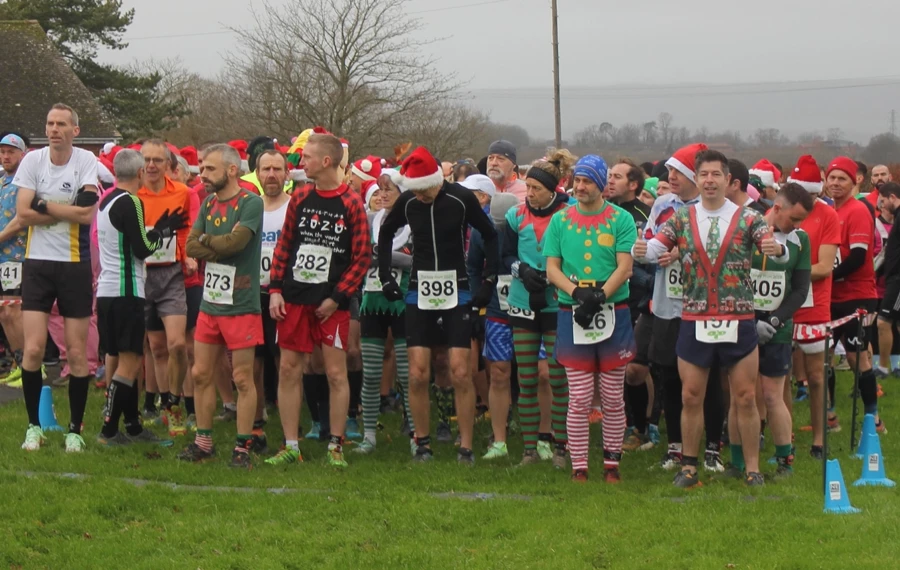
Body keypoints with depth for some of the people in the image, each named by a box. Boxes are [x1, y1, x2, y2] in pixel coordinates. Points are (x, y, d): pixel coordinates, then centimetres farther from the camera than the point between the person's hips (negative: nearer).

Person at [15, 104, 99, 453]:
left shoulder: (86, 161, -4)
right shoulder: (33, 160, -1)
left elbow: (88, 213, -15)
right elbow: (23, 213, -9)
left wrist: (44, 205, -12)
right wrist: (68, 211, -11)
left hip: (75, 265, 0)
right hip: (38, 263, 1)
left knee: (77, 353, 3)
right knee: (33, 349, -7)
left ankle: (75, 429, 15)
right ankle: (33, 425, 9)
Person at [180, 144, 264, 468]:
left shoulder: (250, 203, -10)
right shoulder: (208, 204, 12)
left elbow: (235, 241, -22)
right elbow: (191, 246, 4)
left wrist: (206, 240, -4)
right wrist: (220, 247, -12)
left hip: (240, 305, -7)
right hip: (210, 302, 7)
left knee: (243, 379, -1)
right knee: (200, 374, 9)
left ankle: (243, 447, 6)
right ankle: (203, 442, 20)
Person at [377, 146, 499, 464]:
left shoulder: (462, 199, -9)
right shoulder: (407, 202, 0)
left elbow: (490, 236, 3)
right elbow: (385, 234, 17)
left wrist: (489, 281, -1)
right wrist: (385, 276, 12)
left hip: (456, 292, -2)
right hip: (419, 292, 2)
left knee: (461, 372, -8)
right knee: (417, 374, -3)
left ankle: (466, 447, 0)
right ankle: (422, 443, 9)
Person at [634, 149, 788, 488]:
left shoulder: (747, 219, 0)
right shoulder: (681, 219, 5)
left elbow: (781, 252, -10)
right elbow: (655, 248, -5)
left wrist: (777, 249, -35)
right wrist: (640, 251, -29)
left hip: (738, 322, -1)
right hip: (694, 322, 1)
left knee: (745, 398, 3)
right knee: (691, 397, 6)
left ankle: (752, 467, 13)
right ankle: (689, 466, 17)